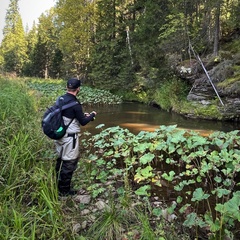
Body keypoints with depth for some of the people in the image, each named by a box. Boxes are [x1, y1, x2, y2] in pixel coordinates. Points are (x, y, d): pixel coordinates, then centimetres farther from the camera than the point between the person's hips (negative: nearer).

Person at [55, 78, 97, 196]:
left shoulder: (61, 99, 3)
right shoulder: (75, 103, -21)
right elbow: (83, 122, -12)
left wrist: (82, 114, 18)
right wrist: (92, 115, 5)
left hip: (60, 134, 8)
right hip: (70, 137, -8)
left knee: (61, 160, 20)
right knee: (69, 163, 4)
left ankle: (58, 185, 35)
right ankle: (64, 190, 16)